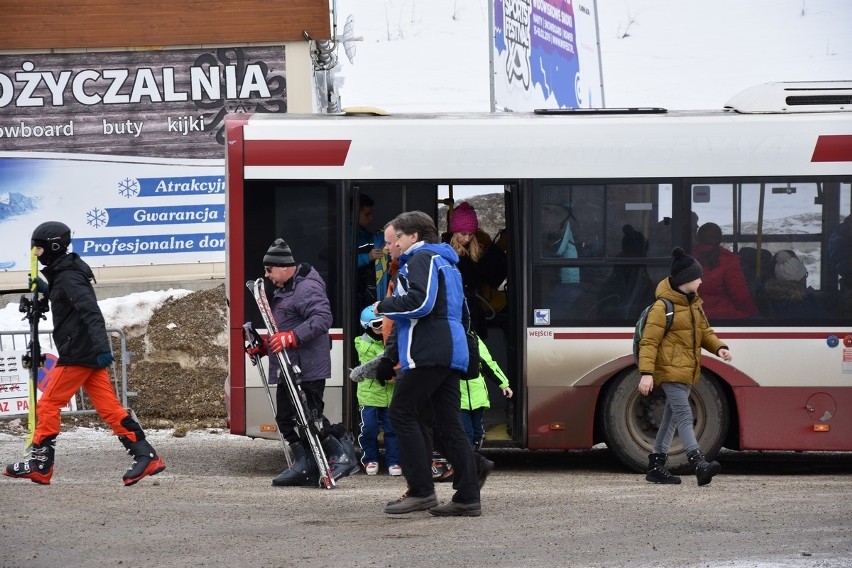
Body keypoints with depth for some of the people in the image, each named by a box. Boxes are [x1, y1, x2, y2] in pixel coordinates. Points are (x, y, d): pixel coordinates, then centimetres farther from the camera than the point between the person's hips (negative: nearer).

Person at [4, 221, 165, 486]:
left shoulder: (68, 278, -14)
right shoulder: (63, 274, 17)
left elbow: (91, 312, -26)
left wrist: (102, 347, -35)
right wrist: (45, 289, 27)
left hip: (78, 354, -10)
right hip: (90, 354, 10)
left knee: (48, 405, -1)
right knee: (109, 407, 4)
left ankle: (39, 464, 4)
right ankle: (146, 457, -2)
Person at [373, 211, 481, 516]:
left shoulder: (421, 258, -3)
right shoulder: (446, 262, 27)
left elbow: (420, 301, -20)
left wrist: (383, 306, -3)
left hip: (428, 353, -9)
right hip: (451, 353, 9)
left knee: (402, 414, -4)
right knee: (449, 425, 6)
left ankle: (421, 491, -9)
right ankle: (468, 498, 0)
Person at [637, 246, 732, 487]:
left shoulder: (693, 303, 14)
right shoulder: (663, 307, -13)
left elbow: (704, 331, 23)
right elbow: (649, 342, -15)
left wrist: (718, 347, 3)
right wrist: (646, 373, -23)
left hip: (686, 371, 9)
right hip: (670, 370, -9)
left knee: (671, 418, 12)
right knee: (684, 415, -18)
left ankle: (656, 465, 19)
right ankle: (698, 463, -30)